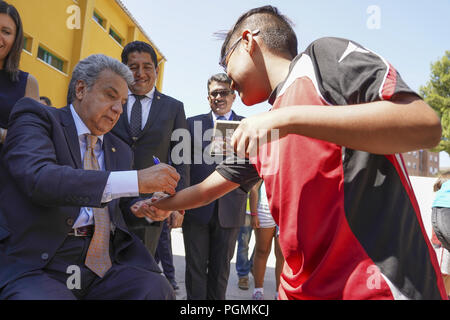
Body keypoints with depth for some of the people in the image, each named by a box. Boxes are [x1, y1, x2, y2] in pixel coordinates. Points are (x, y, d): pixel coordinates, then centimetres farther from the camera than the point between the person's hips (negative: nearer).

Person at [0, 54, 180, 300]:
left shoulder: (120, 150, 18)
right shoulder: (37, 120, 0)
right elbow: (39, 178, -20)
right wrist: (136, 181, -24)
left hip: (102, 263, 5)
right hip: (35, 264, -4)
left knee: (157, 288, -23)